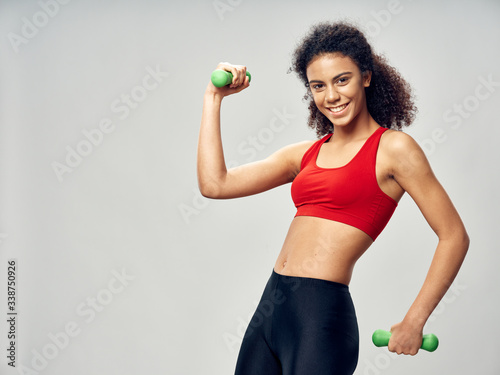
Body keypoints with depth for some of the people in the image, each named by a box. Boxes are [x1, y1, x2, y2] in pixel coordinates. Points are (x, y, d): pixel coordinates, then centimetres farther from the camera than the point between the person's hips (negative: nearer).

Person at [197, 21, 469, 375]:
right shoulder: (306, 154, 12)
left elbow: (454, 237, -5)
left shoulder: (392, 148, -4)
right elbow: (214, 183, 7)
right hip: (270, 306, 7)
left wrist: (414, 322, -7)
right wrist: (215, 96, 11)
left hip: (321, 315, -6)